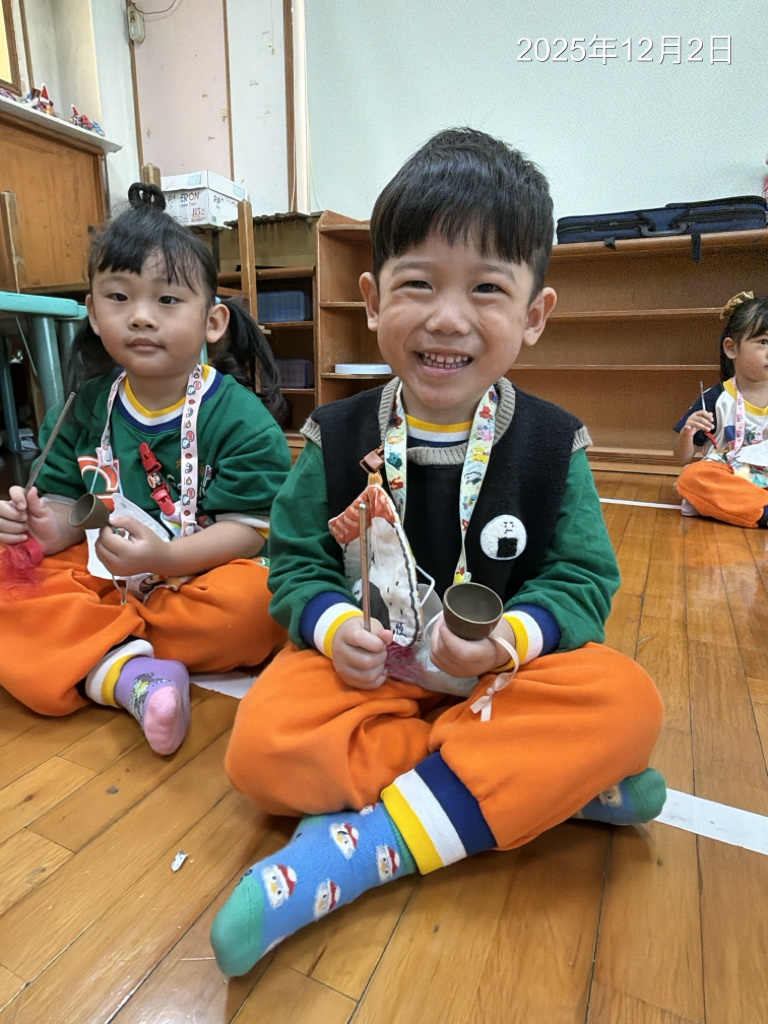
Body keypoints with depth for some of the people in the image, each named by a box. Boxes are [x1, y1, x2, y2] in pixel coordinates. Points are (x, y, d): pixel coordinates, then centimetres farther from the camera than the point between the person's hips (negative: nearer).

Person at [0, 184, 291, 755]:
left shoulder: (240, 418, -13)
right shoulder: (85, 409, 4)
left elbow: (247, 531, -17)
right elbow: (69, 501, 8)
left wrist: (167, 558, -32)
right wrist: (46, 525, -15)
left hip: (200, 577, -3)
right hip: (99, 575, 4)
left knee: (256, 604, -34)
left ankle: (84, 649, -14)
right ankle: (129, 673, -27)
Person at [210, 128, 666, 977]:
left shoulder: (553, 446, -6)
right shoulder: (338, 440, -5)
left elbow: (583, 579, -4)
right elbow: (297, 561, 0)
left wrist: (509, 638, -24)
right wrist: (332, 626, -21)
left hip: (504, 677, 0)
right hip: (368, 670, 1)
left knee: (625, 702, -27)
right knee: (263, 749, -27)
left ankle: (366, 844, -23)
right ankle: (553, 782, -16)